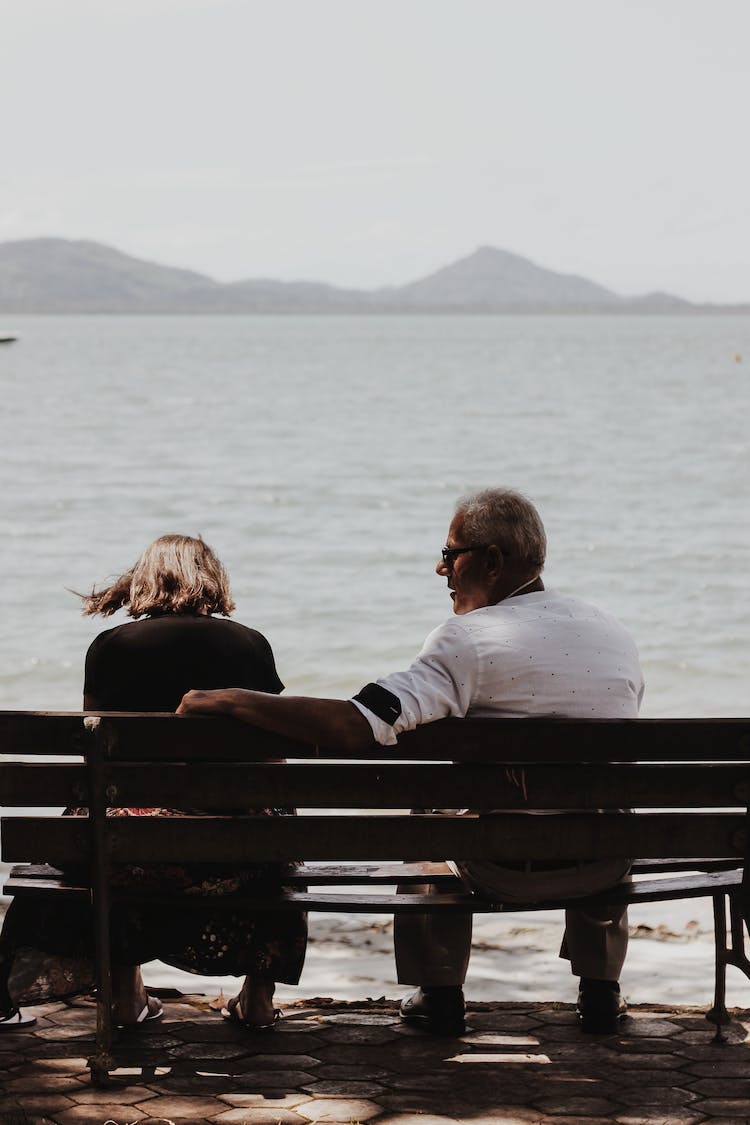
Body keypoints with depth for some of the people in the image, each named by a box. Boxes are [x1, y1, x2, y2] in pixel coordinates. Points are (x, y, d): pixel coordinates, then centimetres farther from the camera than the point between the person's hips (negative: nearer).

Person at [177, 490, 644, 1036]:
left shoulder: (469, 638, -17)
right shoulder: (618, 636, 1)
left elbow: (355, 727, -26)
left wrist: (231, 700, -18)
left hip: (503, 870, -4)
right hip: (605, 869, 4)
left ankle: (439, 993, 32)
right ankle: (600, 990, 39)